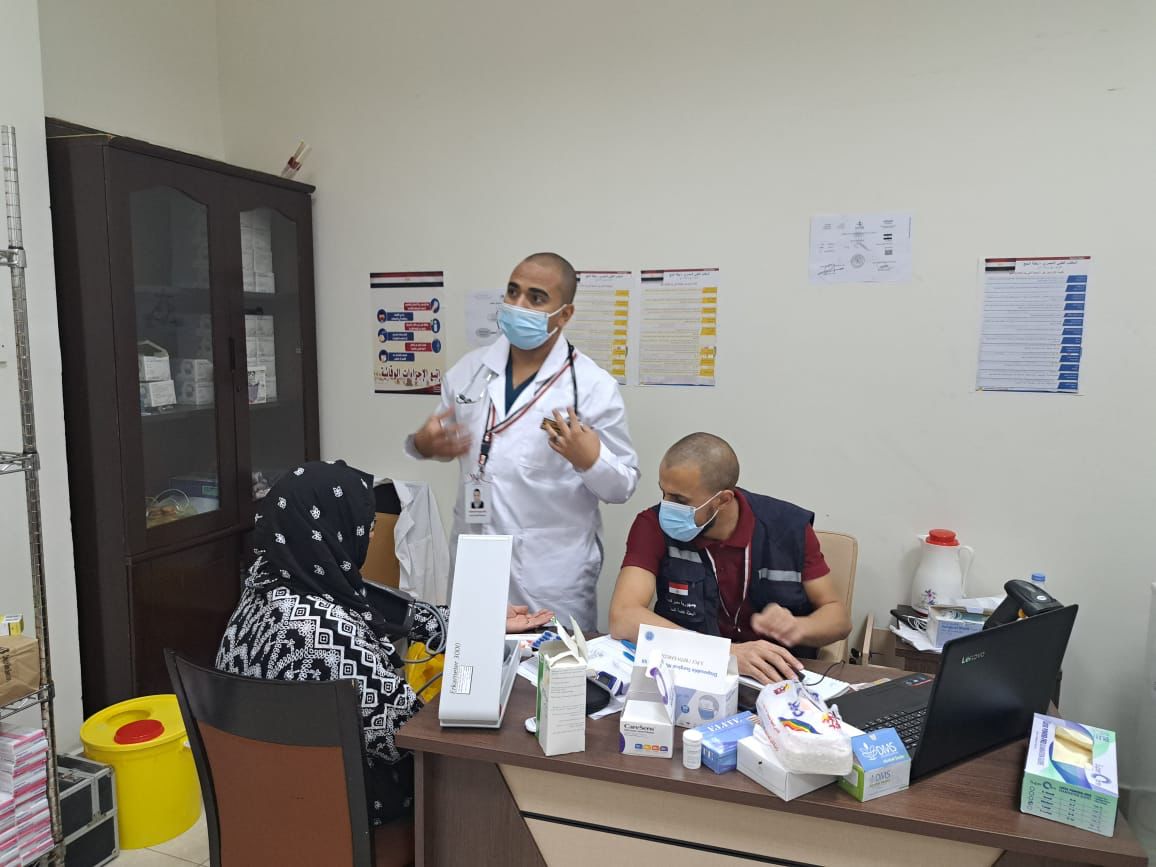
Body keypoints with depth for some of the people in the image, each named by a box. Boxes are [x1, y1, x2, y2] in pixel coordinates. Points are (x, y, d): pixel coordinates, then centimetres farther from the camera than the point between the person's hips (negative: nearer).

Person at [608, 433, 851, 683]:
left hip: (782, 679, 1)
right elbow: (622, 618, -24)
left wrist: (797, 627, -20)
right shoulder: (654, 526, -12)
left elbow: (838, 616, 2)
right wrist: (726, 652, -32)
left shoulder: (791, 526, -7)